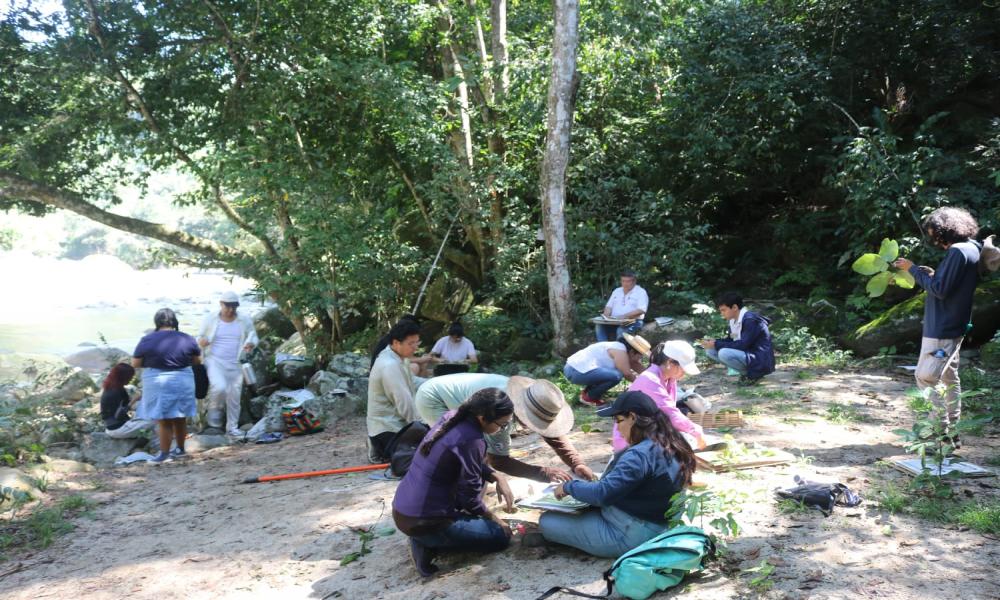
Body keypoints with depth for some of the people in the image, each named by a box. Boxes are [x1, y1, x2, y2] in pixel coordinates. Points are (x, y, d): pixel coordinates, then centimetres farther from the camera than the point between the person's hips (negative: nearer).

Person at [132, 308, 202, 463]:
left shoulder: (147, 340, -8)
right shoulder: (188, 339, 0)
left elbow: (135, 364, -3)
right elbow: (198, 360, 10)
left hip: (158, 384, -3)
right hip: (183, 382, 4)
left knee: (165, 421, 3)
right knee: (180, 418, 17)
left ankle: (164, 454, 8)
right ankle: (180, 449, 29)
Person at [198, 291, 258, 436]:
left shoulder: (245, 321, 0)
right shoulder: (210, 319, -2)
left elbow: (253, 337, 11)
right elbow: (200, 337, 9)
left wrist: (250, 344, -13)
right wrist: (201, 342, -15)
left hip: (235, 364, 2)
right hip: (215, 360, -2)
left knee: (234, 396, 7)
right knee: (220, 387, -27)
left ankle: (232, 427, 24)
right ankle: (214, 410, 4)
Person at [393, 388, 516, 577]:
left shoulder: (452, 418, 1)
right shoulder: (471, 441, -23)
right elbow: (469, 497, -13)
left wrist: (497, 477, 3)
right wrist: (494, 519, 4)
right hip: (422, 522, -8)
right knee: (501, 536, 8)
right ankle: (428, 543, -3)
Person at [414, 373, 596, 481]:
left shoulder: (527, 397, -14)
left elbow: (555, 435, -7)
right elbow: (498, 460, -35)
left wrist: (578, 463, -22)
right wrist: (545, 473, -38)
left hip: (450, 399, 9)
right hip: (432, 399, -9)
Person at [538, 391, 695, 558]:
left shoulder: (639, 455, -27)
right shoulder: (670, 445, 3)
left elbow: (602, 494, -29)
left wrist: (568, 487, -13)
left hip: (630, 537, -10)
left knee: (547, 521, -7)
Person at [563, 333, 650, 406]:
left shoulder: (619, 347, 16)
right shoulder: (619, 351, -12)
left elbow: (640, 369, 19)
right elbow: (627, 374, -15)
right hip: (577, 372, -11)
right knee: (616, 376, -21)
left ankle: (587, 391, 15)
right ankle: (589, 397, -4)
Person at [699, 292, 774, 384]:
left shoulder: (750, 320, -20)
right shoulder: (733, 321, 6)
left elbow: (742, 345, -26)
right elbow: (730, 340, 14)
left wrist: (716, 344, -21)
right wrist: (712, 342, -5)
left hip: (760, 361, -9)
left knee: (724, 353, -30)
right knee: (710, 350, 1)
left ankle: (752, 374, -8)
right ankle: (745, 372, 3)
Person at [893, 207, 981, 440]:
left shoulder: (958, 252, -19)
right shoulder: (970, 247, 11)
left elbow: (939, 289, -22)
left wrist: (913, 269, -14)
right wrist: (933, 274, 6)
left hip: (942, 329, -10)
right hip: (951, 327, 10)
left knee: (926, 377, -8)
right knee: (948, 377, 16)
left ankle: (942, 432, -5)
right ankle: (952, 431, 25)